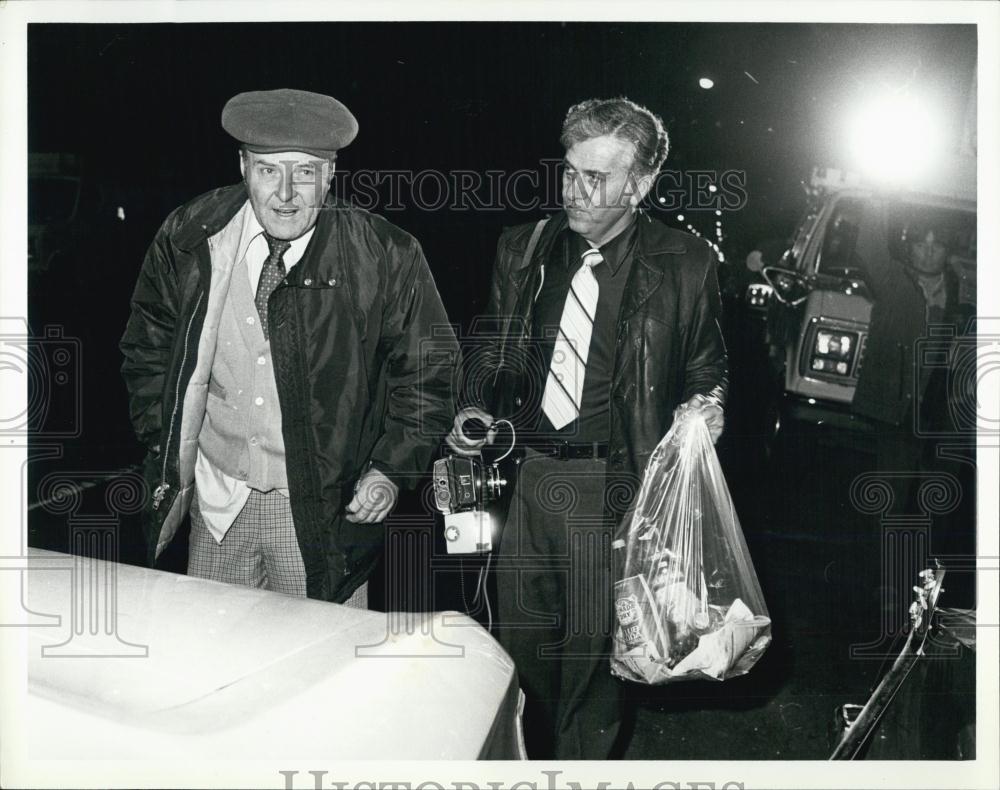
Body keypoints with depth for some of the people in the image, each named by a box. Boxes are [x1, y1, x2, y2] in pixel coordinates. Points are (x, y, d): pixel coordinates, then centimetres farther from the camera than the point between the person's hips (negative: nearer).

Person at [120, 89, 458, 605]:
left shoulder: (386, 258, -14)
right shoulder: (189, 239, -5)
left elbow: (426, 373, -3)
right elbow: (149, 348, 10)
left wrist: (391, 469, -10)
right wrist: (164, 447, 4)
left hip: (324, 511, -3)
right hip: (218, 500, 3)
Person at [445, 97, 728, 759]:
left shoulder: (684, 265, -4)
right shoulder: (522, 250, 6)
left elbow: (706, 367, 8)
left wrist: (706, 407, -13)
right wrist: (478, 412, 0)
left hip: (609, 487, -4)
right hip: (523, 475, 4)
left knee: (591, 653, 5)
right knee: (522, 643, 16)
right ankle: (532, 758, 41)